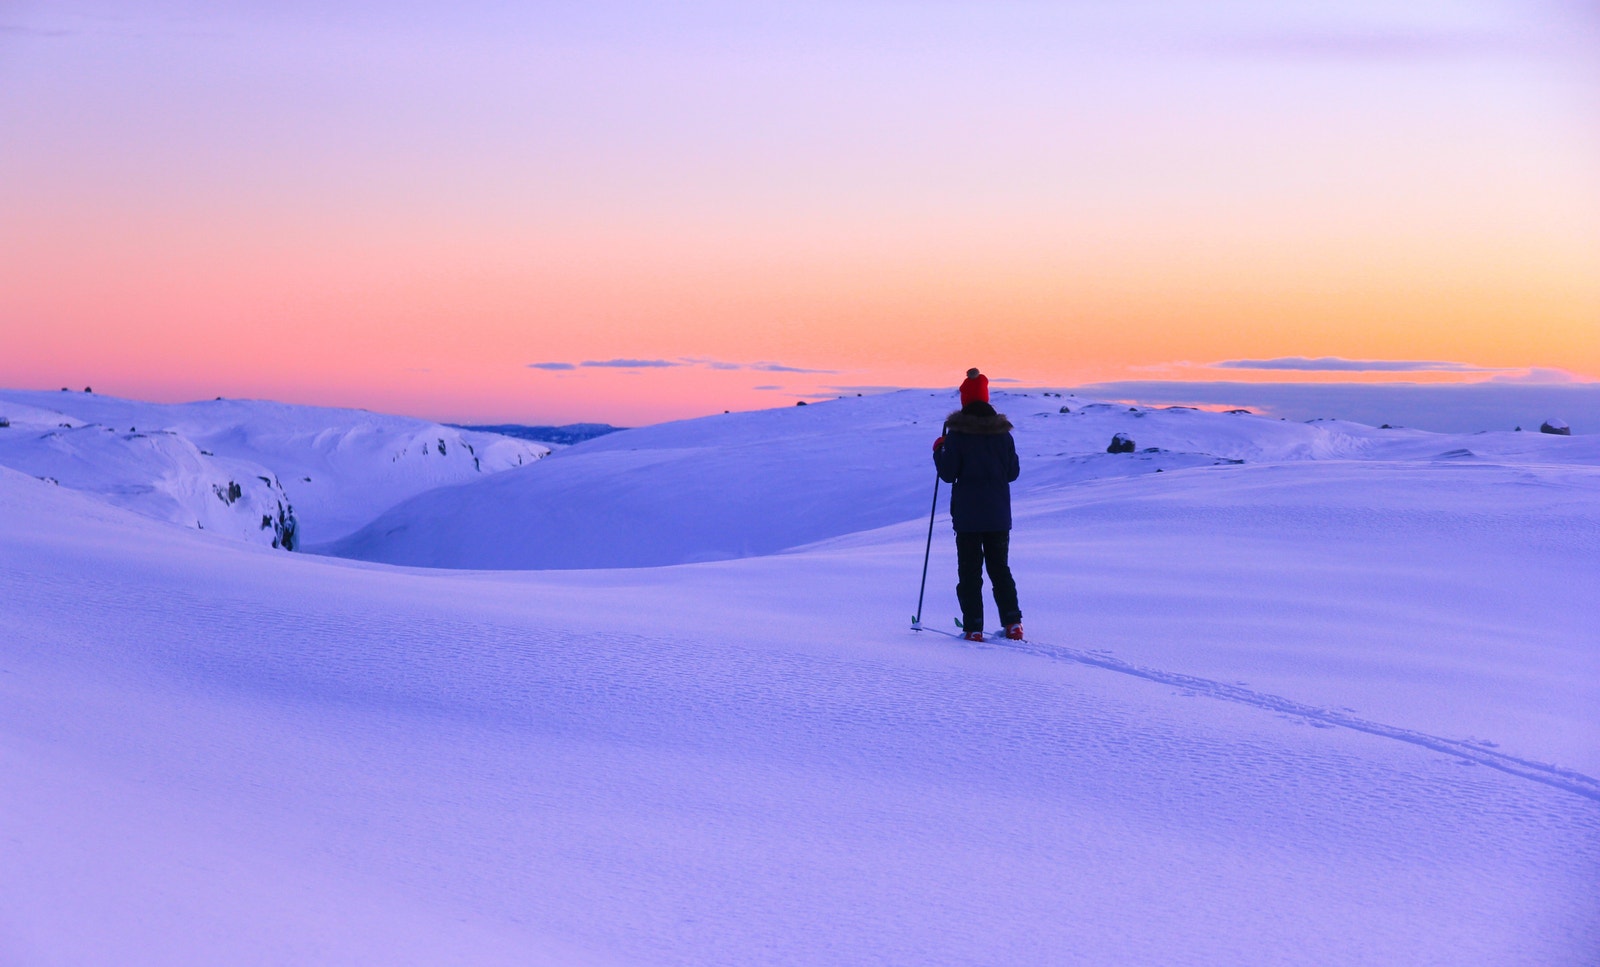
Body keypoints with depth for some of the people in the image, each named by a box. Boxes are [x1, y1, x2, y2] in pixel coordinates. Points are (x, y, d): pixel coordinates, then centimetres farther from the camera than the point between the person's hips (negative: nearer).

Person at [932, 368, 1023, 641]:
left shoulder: (957, 433, -11)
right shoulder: (1003, 432, 1)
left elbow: (948, 473, -11)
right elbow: (1013, 472, 6)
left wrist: (938, 451, 6)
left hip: (967, 516, -3)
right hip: (998, 515, 3)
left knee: (969, 571, 3)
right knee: (1000, 568, 14)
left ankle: (974, 627, -2)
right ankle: (1013, 623, 7)